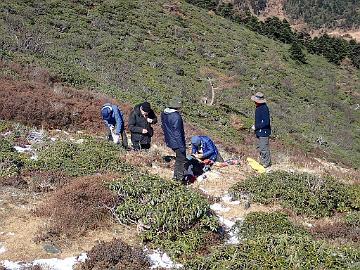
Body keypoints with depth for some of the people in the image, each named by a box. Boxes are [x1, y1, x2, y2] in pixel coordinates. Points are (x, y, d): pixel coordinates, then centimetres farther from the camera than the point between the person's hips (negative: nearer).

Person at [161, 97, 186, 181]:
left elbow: (163, 127, 15)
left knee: (179, 158, 24)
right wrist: (182, 146, -17)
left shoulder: (164, 114, 2)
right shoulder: (176, 116, -26)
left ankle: (176, 175, 31)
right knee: (181, 159, 7)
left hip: (169, 141, 9)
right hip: (177, 142, -9)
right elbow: (177, 133, -24)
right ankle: (180, 177, 13)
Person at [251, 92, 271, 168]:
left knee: (264, 148, -2)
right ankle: (262, 161, 30)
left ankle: (267, 163, 11)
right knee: (259, 147, 18)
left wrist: (256, 127, -19)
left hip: (263, 131, -10)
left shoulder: (264, 108, -22)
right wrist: (255, 126, 10)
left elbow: (266, 122, -25)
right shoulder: (258, 107, 8)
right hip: (259, 131, 10)